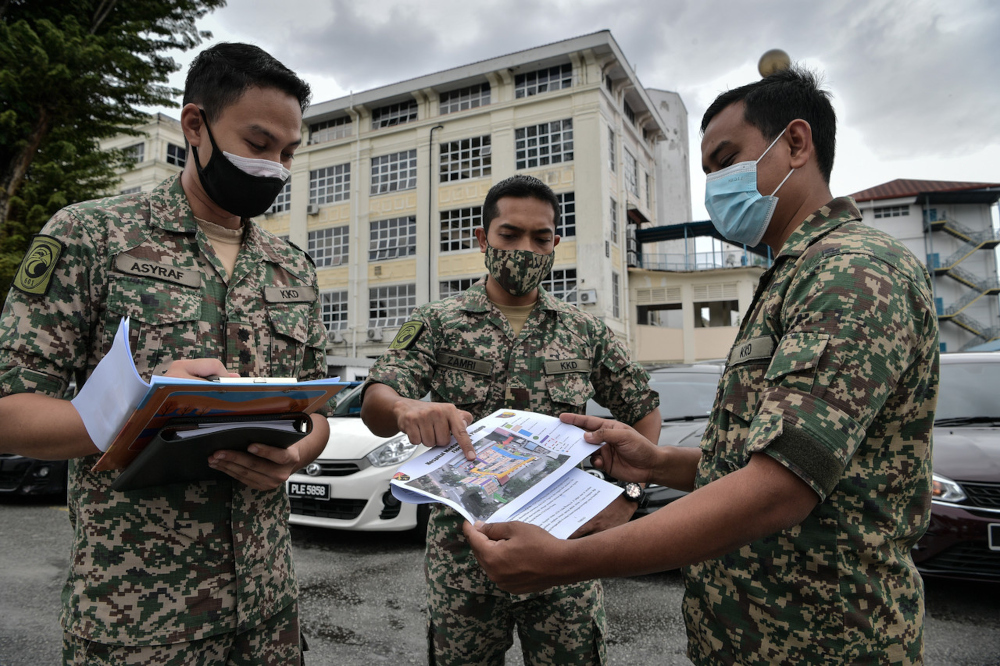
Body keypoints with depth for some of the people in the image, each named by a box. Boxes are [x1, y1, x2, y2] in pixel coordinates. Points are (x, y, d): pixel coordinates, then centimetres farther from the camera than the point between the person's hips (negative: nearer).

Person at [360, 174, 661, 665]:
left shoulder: (585, 331, 7)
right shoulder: (437, 323, 1)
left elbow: (643, 409, 14)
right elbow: (374, 406, -11)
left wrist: (629, 492, -1)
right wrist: (406, 408, -36)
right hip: (463, 551, -1)